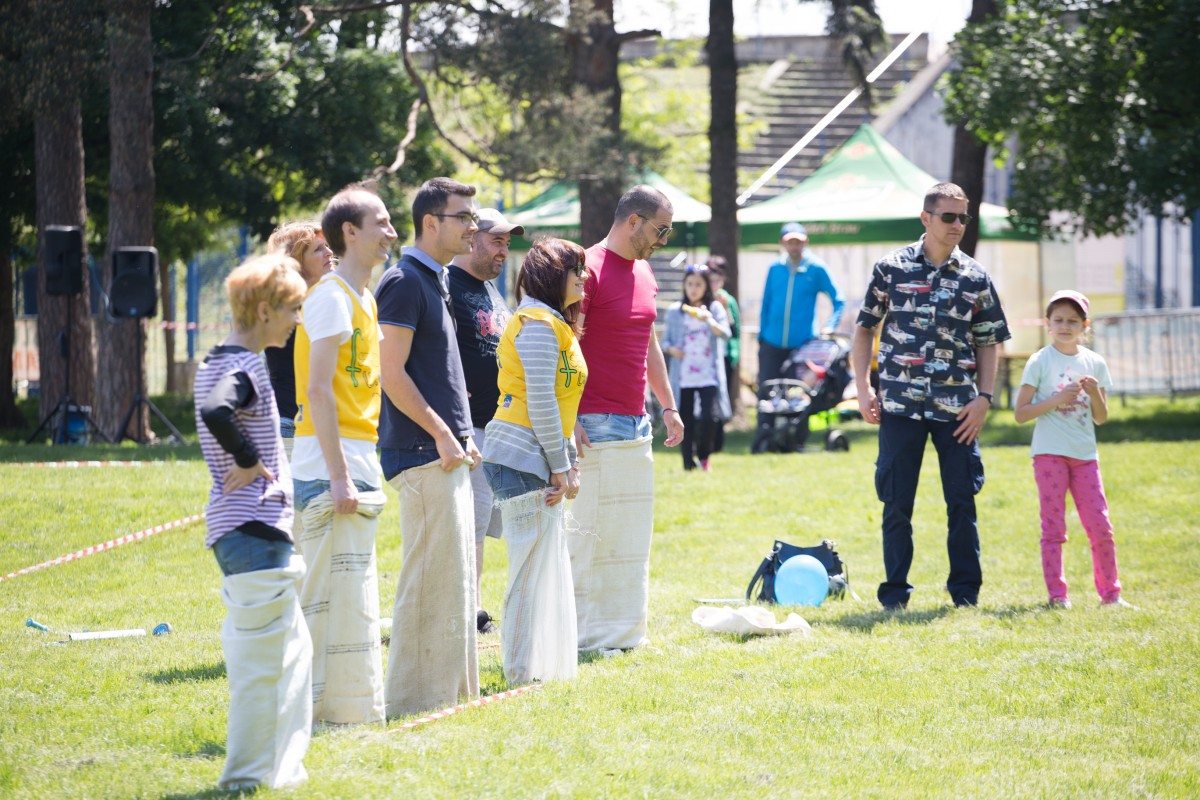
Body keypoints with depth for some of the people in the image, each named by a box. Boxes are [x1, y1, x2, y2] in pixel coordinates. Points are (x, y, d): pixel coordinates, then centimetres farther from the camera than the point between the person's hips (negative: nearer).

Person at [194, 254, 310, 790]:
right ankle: (249, 776, 0)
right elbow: (215, 412, -34)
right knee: (264, 654, -5)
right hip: (255, 529, -11)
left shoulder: (217, 363, 15)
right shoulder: (243, 367, -15)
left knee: (292, 646, 17)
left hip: (243, 528, 11)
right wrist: (249, 462, -20)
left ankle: (283, 768, 22)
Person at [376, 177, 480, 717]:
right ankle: (413, 696, -4)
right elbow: (393, 376, -18)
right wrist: (440, 433, -18)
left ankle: (454, 690, 19)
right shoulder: (405, 282, -12)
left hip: (446, 452, 10)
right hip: (423, 454, -10)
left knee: (455, 575, 13)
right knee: (431, 577, -8)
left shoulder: (435, 282, 18)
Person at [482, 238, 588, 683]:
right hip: (522, 459, -10)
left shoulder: (556, 325, 20)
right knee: (532, 569, -8)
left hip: (538, 462, 10)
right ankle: (525, 675, -4)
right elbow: (541, 402, -17)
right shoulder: (539, 325, -12)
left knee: (552, 571, 14)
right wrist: (560, 467, -13)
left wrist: (569, 464, 14)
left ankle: (550, 670, 20)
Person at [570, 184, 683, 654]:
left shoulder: (644, 272, 15)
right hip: (596, 425, -9)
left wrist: (668, 405, 23)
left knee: (632, 539, 11)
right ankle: (582, 636, -3)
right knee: (588, 533, -7)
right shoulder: (589, 270, -12)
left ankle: (623, 630, 17)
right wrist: (569, 420, -20)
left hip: (637, 424, 9)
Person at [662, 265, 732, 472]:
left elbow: (725, 334, -9)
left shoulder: (715, 308, 5)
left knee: (710, 418, -13)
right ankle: (688, 463, 9)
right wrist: (671, 349, -10)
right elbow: (665, 340, 13)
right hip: (683, 377, 1)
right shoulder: (675, 311, 9)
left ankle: (703, 455, 10)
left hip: (708, 376, -1)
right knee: (685, 421, 0)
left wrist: (708, 320, -26)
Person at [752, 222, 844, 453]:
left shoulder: (816, 269, 0)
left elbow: (838, 301, 5)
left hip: (803, 344, -2)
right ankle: (762, 441, -6)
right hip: (773, 344, 2)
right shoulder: (775, 269, 9)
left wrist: (830, 326, -8)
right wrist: (762, 335, 12)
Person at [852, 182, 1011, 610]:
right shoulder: (891, 267, 2)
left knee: (962, 501, 2)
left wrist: (983, 398, -2)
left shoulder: (975, 277, 6)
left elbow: (989, 341, 9)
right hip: (900, 403, -1)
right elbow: (864, 328, 7)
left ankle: (965, 592, 12)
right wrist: (863, 387, -1)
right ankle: (894, 594, 11)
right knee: (896, 503, 3)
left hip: (958, 409, 1)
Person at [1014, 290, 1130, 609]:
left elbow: (1101, 418, 11)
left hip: (1085, 454, 3)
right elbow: (1021, 413, -4)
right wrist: (1056, 400, -15)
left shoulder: (1094, 363, 9)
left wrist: (1095, 394, -8)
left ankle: (1110, 592, 12)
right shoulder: (1040, 362, -2)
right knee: (1053, 528, -2)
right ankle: (1057, 594, 1)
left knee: (1101, 527, 2)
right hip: (1049, 453, -3)